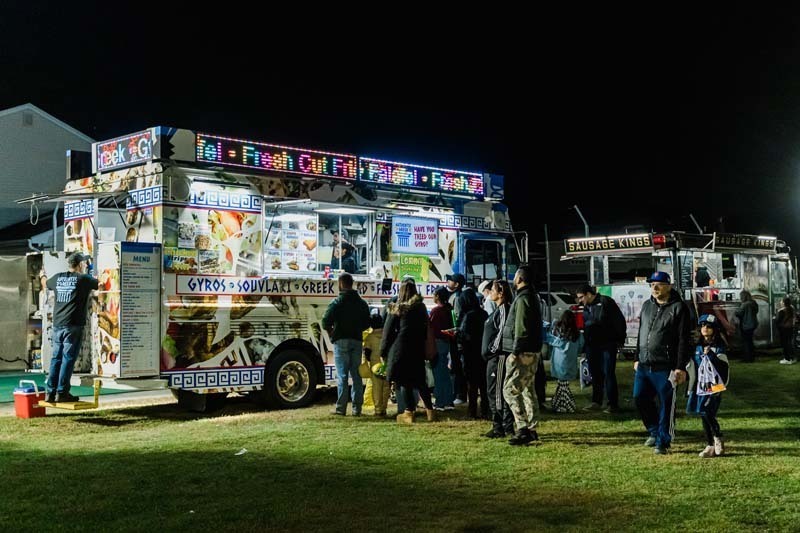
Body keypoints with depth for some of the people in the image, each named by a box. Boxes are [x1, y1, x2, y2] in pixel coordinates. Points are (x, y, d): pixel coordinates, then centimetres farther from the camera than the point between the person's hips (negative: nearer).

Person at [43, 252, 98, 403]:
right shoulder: (83, 279, -5)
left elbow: (46, 284, 32)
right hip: (73, 325, -6)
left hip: (57, 324, 6)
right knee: (68, 358, -2)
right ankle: (62, 393, -2)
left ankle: (50, 392, 12)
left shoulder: (58, 278, 10)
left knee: (56, 358, 11)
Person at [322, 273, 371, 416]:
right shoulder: (362, 303, 10)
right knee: (356, 375, 8)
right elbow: (367, 323, 11)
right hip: (357, 341, 4)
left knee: (342, 376, -2)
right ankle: (357, 408, 8)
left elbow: (326, 322, -16)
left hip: (341, 341, -4)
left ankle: (340, 408, -1)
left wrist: (331, 331, 3)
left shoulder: (337, 302, -8)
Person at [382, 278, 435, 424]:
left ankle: (409, 412, -4)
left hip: (400, 349, -5)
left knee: (404, 381, -1)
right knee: (420, 380, 13)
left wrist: (383, 352, 4)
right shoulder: (421, 308, 8)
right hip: (418, 350, 5)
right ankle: (429, 410, 12)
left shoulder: (396, 309, -5)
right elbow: (426, 330, 13)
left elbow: (388, 331, -2)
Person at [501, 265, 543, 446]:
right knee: (528, 390, 16)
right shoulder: (533, 297, 17)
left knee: (510, 390, -11)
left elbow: (521, 329, -22)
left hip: (523, 354, -11)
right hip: (533, 352, 11)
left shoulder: (523, 298, -15)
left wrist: (515, 351, -21)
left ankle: (523, 429, -14)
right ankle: (531, 429, 21)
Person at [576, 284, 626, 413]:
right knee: (595, 374, 12)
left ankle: (613, 404, 0)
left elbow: (619, 320, -11)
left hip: (608, 344, -8)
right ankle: (596, 402, 21)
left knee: (608, 373, -6)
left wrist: (620, 339, -13)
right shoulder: (586, 307, 15)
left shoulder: (605, 301, -9)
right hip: (592, 345, 8)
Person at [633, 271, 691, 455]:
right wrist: (637, 358, 18)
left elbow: (684, 340, -11)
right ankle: (655, 431, 29)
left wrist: (680, 368, -15)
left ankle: (663, 441, 10)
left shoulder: (679, 308, -7)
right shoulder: (647, 306, 14)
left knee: (666, 405, -1)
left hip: (665, 368, -7)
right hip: (643, 366, 7)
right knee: (640, 398, 10)